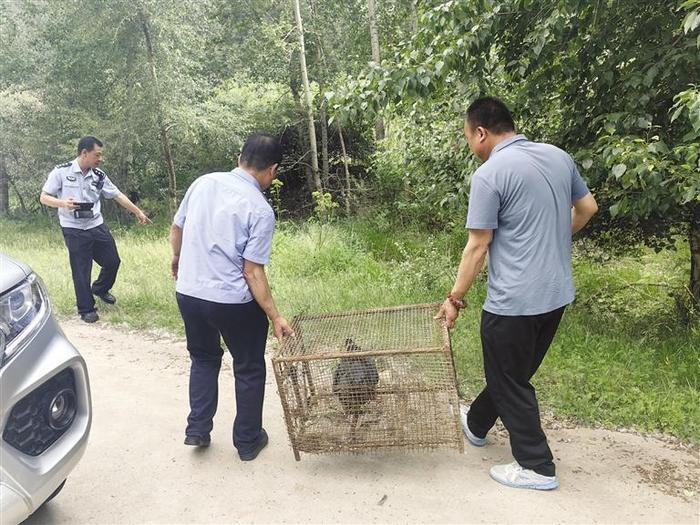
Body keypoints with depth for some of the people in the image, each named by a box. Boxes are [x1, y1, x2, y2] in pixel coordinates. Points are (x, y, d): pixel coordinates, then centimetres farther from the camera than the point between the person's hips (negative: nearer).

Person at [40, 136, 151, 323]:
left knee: (112, 261, 13)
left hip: (97, 226, 5)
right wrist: (63, 203, -25)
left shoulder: (99, 176, 3)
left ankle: (100, 289, 41)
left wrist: (138, 212, 12)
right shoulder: (61, 172, -9)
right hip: (74, 230, -5)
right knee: (81, 270, 1)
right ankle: (86, 309, 17)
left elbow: (118, 195, 9)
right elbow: (44, 198, -6)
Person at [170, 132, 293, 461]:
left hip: (188, 293, 6)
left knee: (203, 359, 27)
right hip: (234, 302, -5)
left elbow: (176, 229, 11)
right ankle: (248, 441, 27)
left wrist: (177, 260, 30)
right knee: (248, 369, 15)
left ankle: (197, 430, 29)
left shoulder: (203, 183, -1)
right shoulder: (260, 210, -16)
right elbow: (252, 272, -17)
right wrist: (275, 317, -11)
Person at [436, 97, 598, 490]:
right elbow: (587, 208, 17)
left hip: (515, 301, -8)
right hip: (557, 293, 9)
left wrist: (455, 298, -4)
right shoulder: (559, 156, 5)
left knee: (510, 382, 10)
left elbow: (478, 246, -15)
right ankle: (476, 424, 45)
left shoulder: (490, 174, -17)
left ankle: (537, 467, 22)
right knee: (512, 370, 23)